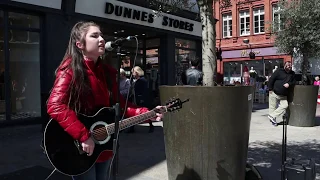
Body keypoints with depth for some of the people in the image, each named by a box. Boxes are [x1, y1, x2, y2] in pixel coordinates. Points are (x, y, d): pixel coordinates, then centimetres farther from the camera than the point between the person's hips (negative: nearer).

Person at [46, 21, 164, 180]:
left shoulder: (107, 72, 6)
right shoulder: (70, 70, -14)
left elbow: (119, 105, 7)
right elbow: (55, 106, -26)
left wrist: (148, 114, -4)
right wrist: (83, 136, -28)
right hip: (80, 150, -6)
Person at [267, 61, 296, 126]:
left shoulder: (292, 74, 11)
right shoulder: (279, 71, -3)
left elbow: (294, 82, 10)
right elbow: (271, 79, -6)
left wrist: (289, 84, -13)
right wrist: (270, 89, -11)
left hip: (283, 96, 4)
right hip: (274, 93, -4)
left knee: (285, 105, -11)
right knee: (272, 107, -1)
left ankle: (272, 116, -3)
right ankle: (273, 119, 14)